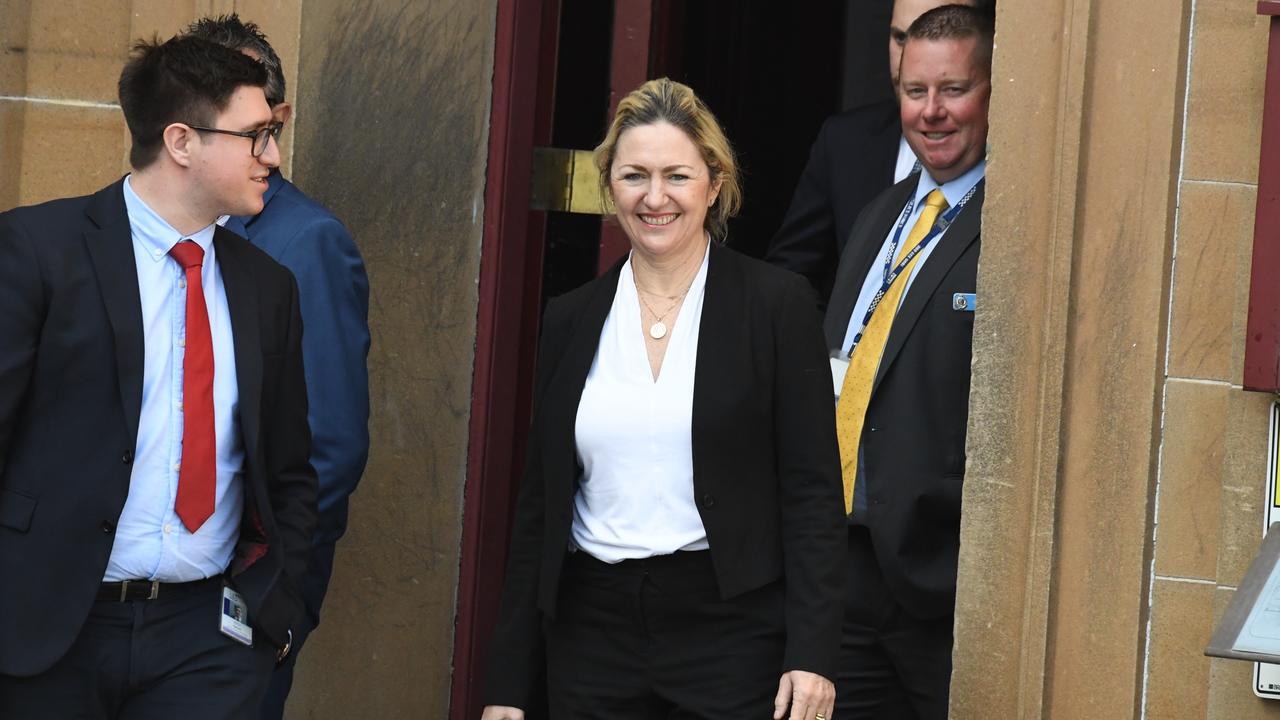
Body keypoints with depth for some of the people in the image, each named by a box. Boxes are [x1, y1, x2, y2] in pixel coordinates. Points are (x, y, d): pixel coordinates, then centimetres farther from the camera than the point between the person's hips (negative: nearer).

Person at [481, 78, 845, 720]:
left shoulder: (776, 305, -2)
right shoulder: (571, 319, 8)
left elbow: (813, 492, -5)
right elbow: (538, 505, 10)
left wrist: (812, 654, -14)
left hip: (732, 634, -3)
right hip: (594, 635, 3)